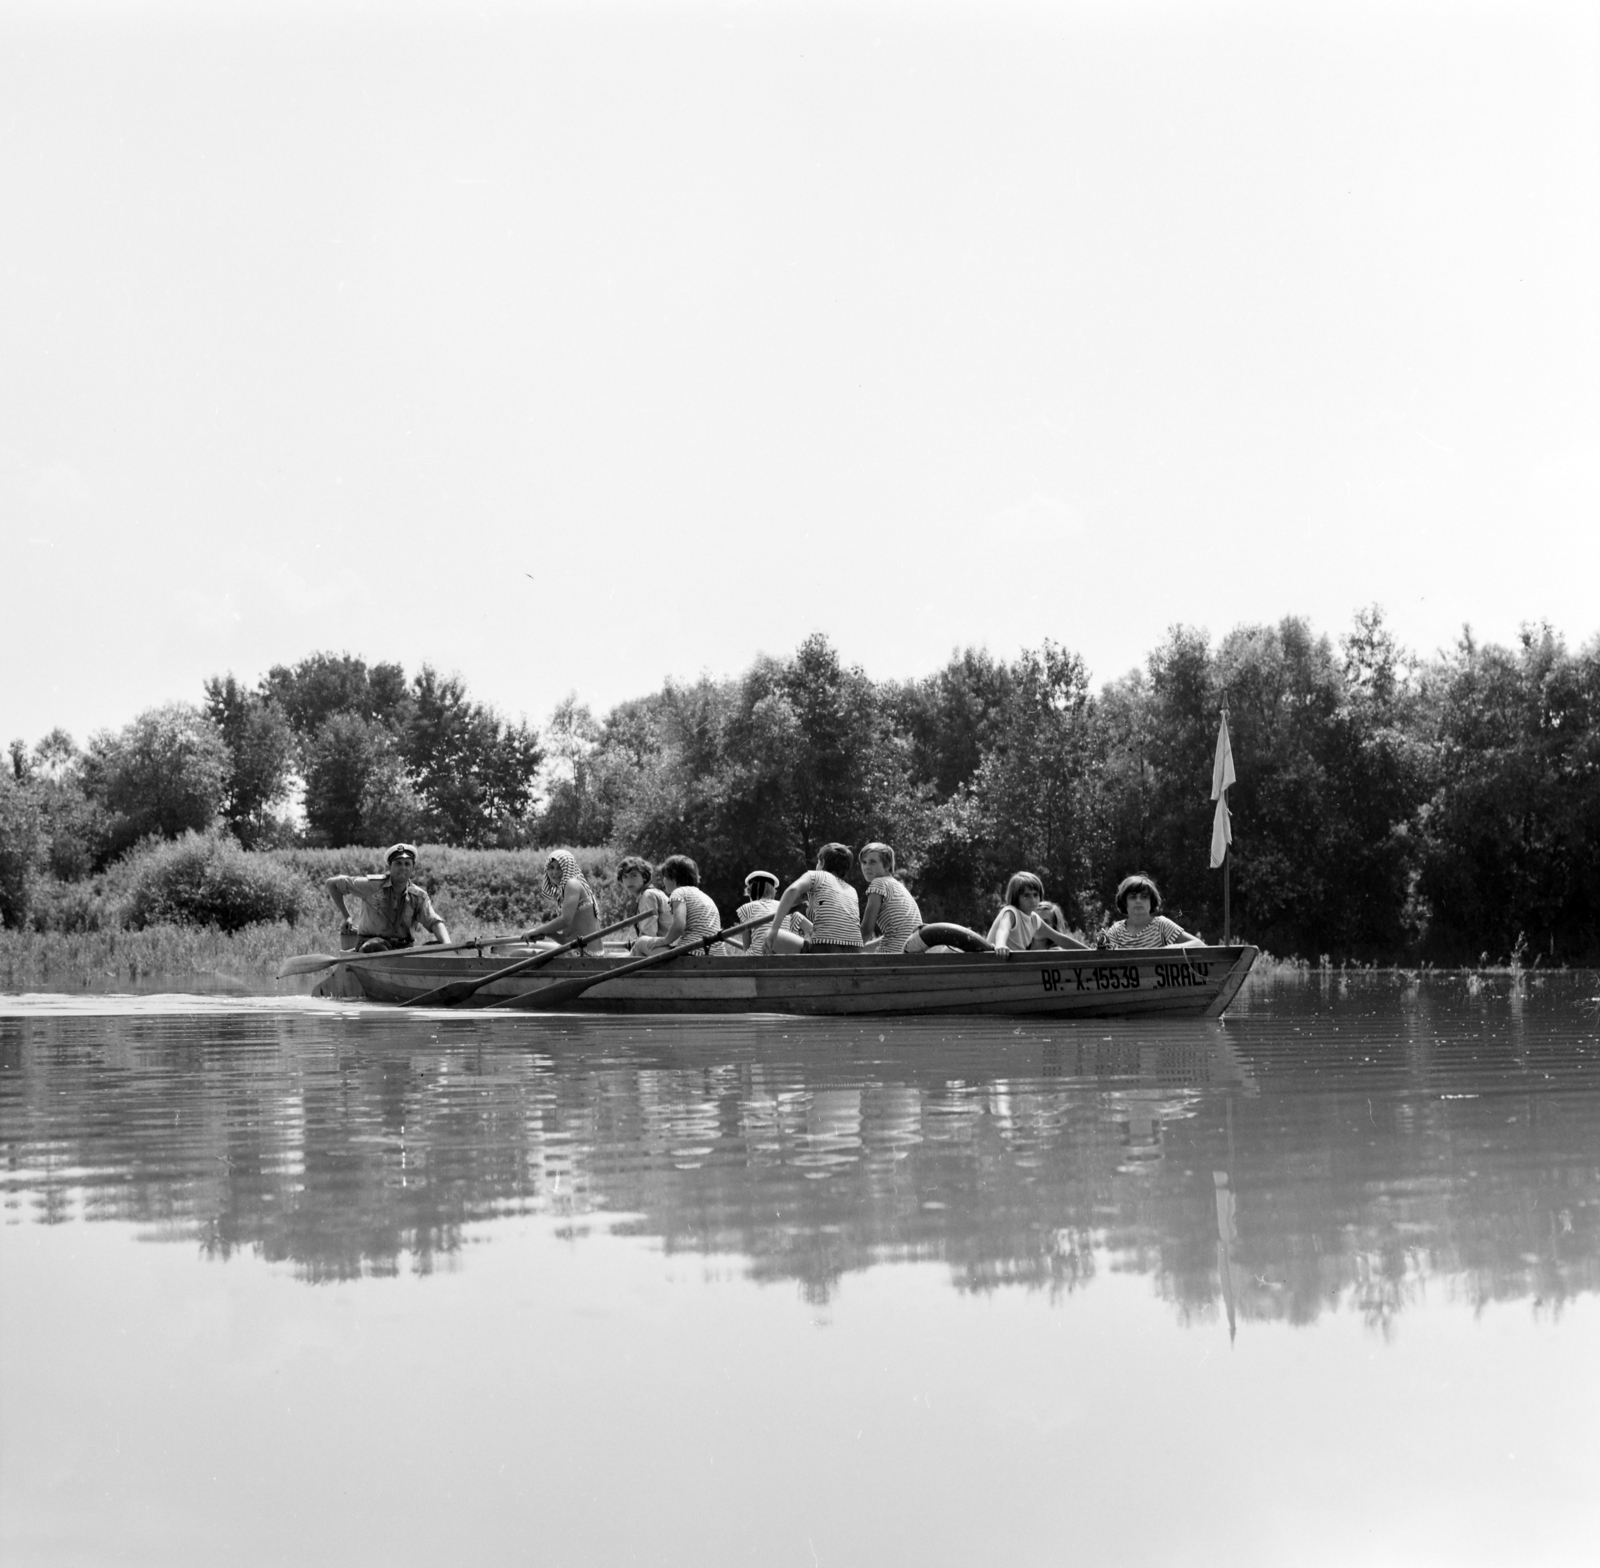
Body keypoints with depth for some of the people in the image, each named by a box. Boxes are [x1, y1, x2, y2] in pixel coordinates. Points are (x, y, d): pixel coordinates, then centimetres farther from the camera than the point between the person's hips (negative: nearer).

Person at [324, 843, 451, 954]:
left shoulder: (419, 896, 5)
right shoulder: (373, 885, -3)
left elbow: (434, 922, -8)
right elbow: (331, 884, 4)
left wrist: (448, 945, -28)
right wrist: (346, 917, 1)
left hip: (403, 947, 4)